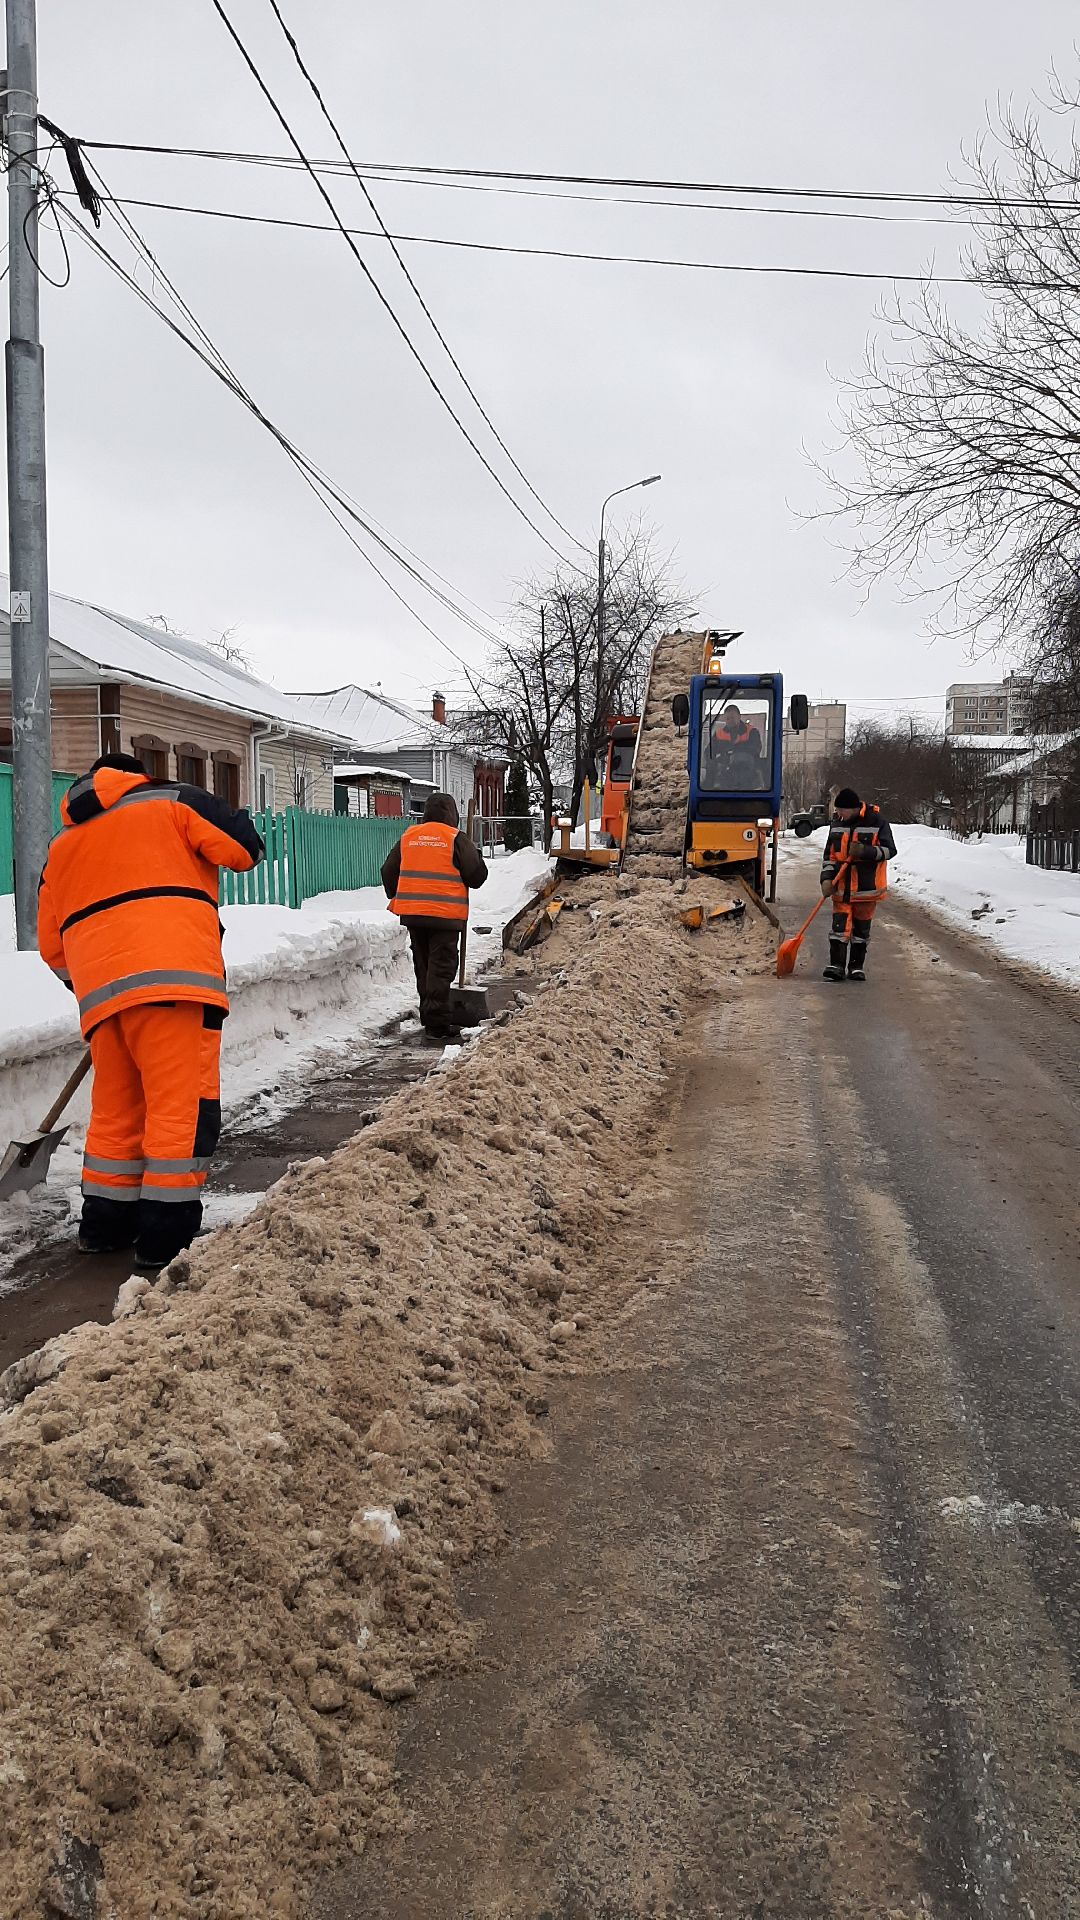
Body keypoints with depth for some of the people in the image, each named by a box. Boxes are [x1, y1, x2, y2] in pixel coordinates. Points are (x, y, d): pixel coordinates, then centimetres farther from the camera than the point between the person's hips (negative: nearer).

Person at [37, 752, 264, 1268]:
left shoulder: (62, 846, 27)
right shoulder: (171, 801, 11)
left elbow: (51, 944, 25)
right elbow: (244, 847, 2)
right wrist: (202, 851, 23)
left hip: (99, 990, 6)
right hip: (173, 974, -5)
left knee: (115, 1108, 17)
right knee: (182, 1102, -3)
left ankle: (105, 1224, 23)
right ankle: (167, 1233, -4)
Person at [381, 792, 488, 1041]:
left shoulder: (408, 836, 9)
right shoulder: (456, 839, -6)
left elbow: (389, 871, 15)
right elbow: (477, 876, -4)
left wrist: (397, 898, 30)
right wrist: (477, 856, 16)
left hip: (412, 913, 5)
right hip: (445, 914, -5)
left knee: (423, 966, 17)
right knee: (441, 968, -3)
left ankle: (429, 1017, 25)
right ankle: (437, 1024, -7)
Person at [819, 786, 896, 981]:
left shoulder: (877, 822, -8)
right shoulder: (837, 823, 4)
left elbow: (889, 850, -8)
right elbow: (829, 854, 9)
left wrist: (864, 851, -23)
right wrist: (827, 878, -3)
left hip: (866, 885, -2)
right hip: (841, 886, 2)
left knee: (862, 927, 9)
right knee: (840, 925, -4)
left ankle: (857, 966, 18)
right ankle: (836, 965, -4)